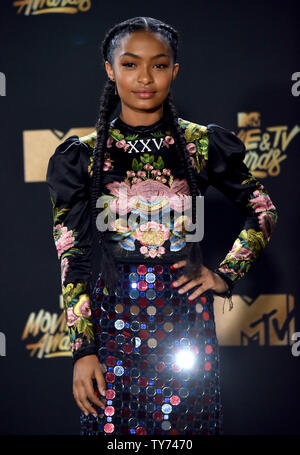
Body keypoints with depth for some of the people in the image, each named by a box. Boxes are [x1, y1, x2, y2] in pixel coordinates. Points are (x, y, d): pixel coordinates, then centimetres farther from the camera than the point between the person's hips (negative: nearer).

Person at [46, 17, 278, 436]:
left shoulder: (202, 144, 2)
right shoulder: (83, 154, 1)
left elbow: (263, 212, 13)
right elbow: (71, 257, -1)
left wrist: (226, 275, 2)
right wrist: (82, 350, -6)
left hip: (184, 323, 0)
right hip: (112, 321, 0)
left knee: (183, 425, 5)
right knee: (113, 423, 4)